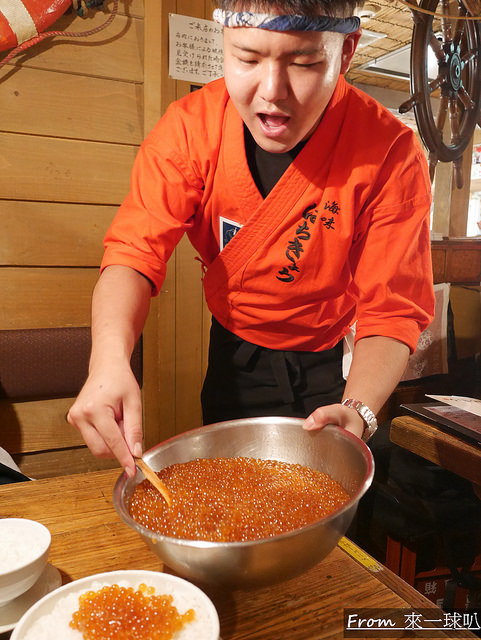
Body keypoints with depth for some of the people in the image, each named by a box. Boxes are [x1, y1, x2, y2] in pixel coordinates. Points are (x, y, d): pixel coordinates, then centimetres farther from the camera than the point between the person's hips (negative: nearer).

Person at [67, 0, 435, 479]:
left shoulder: (391, 154, -25)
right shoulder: (192, 126, -20)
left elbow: (392, 312, -25)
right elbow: (136, 251, -26)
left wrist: (357, 411, -43)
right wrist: (109, 360, -44)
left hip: (327, 364, -1)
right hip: (232, 347, 2)